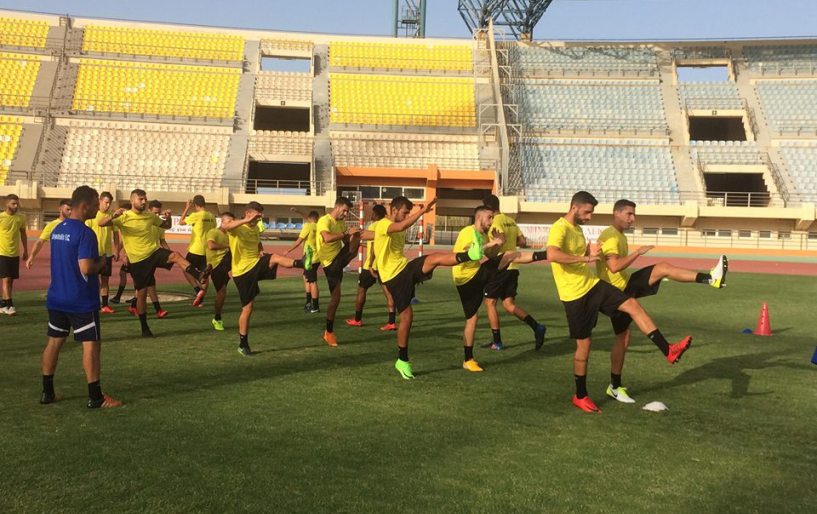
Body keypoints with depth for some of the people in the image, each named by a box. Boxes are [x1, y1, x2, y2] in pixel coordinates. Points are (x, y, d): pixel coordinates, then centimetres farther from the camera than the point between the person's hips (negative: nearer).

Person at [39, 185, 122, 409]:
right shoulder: (85, 233, -19)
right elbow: (86, 268, -26)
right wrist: (102, 262, -6)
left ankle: (47, 392, 21)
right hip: (81, 301, -8)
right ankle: (95, 397, 1)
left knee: (54, 341, 14)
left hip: (56, 298, 8)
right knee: (91, 344, -2)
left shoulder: (58, 229, 9)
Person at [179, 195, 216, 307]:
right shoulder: (211, 216, 5)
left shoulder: (196, 215, -12)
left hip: (195, 250, -5)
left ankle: (198, 289, -10)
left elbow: (181, 222, 0)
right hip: (207, 250, 5)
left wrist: (186, 208, 6)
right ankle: (200, 299, 12)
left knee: (187, 270, 10)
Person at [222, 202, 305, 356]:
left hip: (256, 264, 5)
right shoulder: (236, 226, -11)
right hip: (242, 271, -5)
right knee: (247, 308, -1)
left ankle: (302, 263, -57)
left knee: (275, 258, -28)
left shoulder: (255, 229, 11)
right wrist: (246, 220, -42)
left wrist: (261, 251, 6)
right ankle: (243, 344, 14)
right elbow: (224, 225, -35)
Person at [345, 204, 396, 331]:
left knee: (361, 289, 10)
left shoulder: (373, 226, -11)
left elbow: (373, 247, -19)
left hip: (372, 265, -6)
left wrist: (370, 265, -21)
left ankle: (357, 319, 18)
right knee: (387, 291, 0)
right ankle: (392, 322, -8)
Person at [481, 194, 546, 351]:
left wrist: (490, 256, -20)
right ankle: (537, 327, -9)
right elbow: (522, 242, 15)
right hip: (513, 267, 8)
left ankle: (497, 341, 8)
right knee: (509, 304, 9)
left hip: (499, 267, -8)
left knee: (490, 303, 6)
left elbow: (501, 240, -27)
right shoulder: (511, 221, 14)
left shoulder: (496, 221, -11)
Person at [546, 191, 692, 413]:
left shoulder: (577, 228, 14)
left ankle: (668, 350, -3)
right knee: (584, 344, 0)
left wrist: (590, 253, 10)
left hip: (593, 285, 8)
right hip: (575, 295, -8)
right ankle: (580, 396, 17)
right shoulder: (560, 228, -16)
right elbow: (552, 255, -35)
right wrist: (585, 258, -29)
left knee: (633, 305, -5)